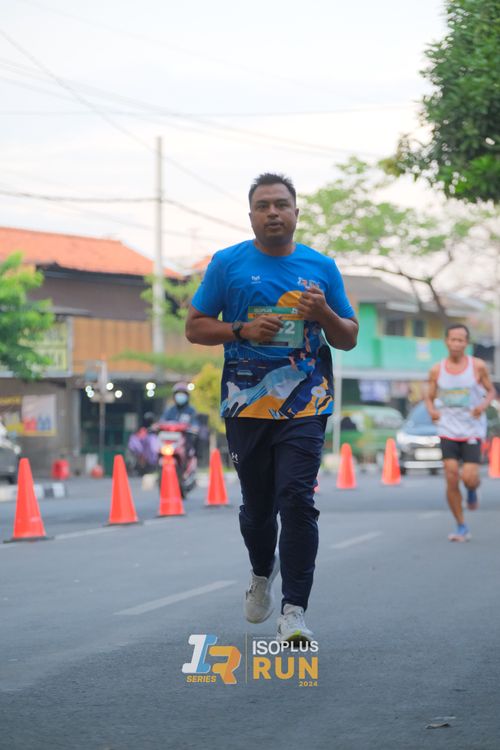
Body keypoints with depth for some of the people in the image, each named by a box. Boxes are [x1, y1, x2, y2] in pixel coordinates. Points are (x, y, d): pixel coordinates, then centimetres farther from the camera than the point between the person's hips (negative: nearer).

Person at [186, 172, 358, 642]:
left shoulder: (322, 267, 8)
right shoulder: (227, 264, 5)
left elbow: (349, 339, 12)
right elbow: (194, 326, 5)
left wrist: (324, 313, -9)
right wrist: (243, 330, -11)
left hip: (304, 406, -1)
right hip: (246, 405, 1)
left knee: (297, 501, -13)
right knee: (257, 504, 11)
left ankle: (294, 611, -12)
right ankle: (262, 571, 42)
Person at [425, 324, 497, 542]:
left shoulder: (477, 366, -4)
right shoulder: (437, 370, 1)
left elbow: (491, 391, 7)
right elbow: (429, 397, 10)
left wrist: (484, 405, -14)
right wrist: (432, 411, -12)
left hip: (472, 430, -1)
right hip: (448, 430, 1)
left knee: (469, 478, -13)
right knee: (451, 479, -7)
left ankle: (472, 491, 27)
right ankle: (461, 527, 6)